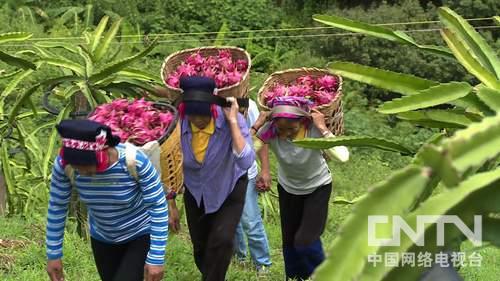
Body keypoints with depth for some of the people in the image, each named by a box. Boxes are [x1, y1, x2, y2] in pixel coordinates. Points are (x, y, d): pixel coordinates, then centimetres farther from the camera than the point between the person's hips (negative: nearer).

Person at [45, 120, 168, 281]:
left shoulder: (135, 161, -33)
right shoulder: (64, 164, -25)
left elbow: (159, 207, -23)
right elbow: (57, 207, -8)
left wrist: (156, 259, -22)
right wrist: (53, 254, -2)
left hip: (141, 235, -4)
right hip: (102, 238, 4)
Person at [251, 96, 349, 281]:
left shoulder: (314, 130, -33)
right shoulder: (270, 131, -27)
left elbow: (343, 156, -47)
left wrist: (323, 129, -43)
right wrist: (256, 126, -34)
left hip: (318, 187, -3)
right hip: (288, 189, 3)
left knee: (305, 241, -12)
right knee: (289, 242, 12)